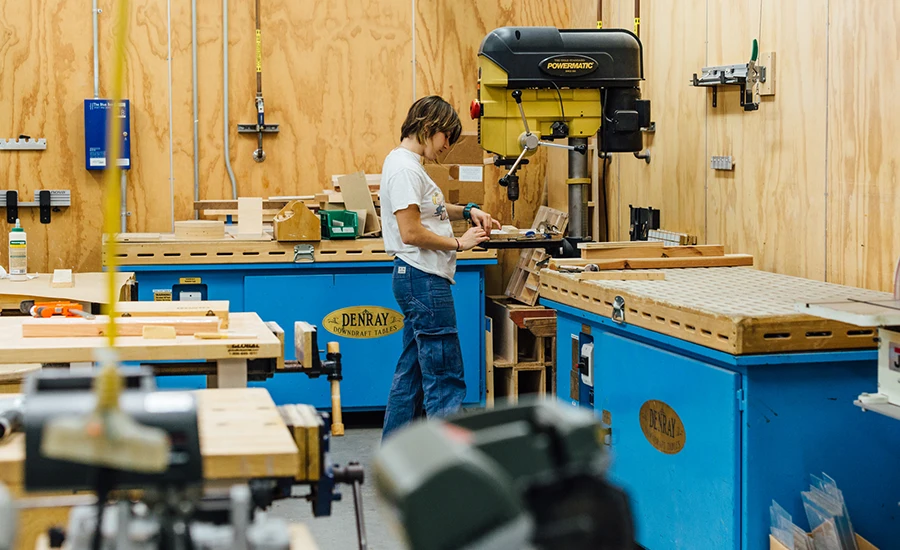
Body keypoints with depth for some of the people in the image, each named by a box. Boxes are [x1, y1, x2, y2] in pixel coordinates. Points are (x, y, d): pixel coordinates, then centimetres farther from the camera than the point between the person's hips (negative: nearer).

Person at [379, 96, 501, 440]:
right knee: (445, 378, -9)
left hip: (420, 280, 11)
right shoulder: (404, 168, -15)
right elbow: (411, 232, -21)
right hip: (423, 279, -11)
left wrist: (467, 211, 16)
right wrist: (459, 243, -11)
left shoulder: (408, 163, 16)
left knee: (412, 373, 14)